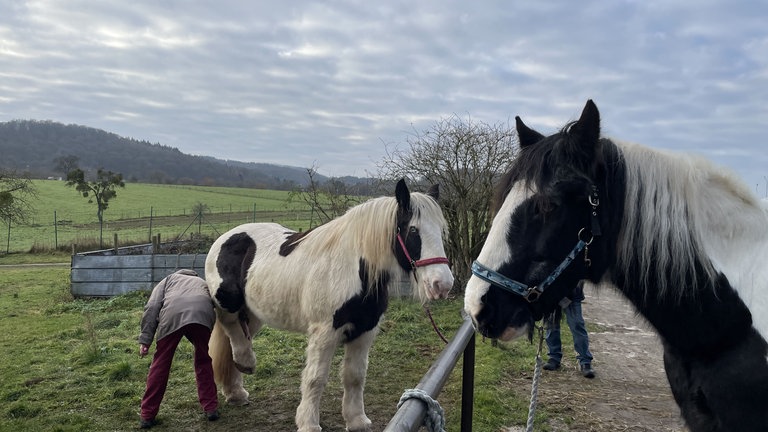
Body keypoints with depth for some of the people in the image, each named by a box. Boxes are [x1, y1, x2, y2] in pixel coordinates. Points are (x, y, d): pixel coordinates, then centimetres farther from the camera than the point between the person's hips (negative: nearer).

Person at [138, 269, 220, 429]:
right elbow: (216, 308, 34)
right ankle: (211, 408, 25)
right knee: (203, 361, 24)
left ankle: (147, 416, 23)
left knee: (160, 364, 14)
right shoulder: (202, 283, 43)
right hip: (203, 313, 2)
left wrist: (145, 340, 13)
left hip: (172, 314, -1)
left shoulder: (168, 279, 36)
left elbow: (151, 308, 18)